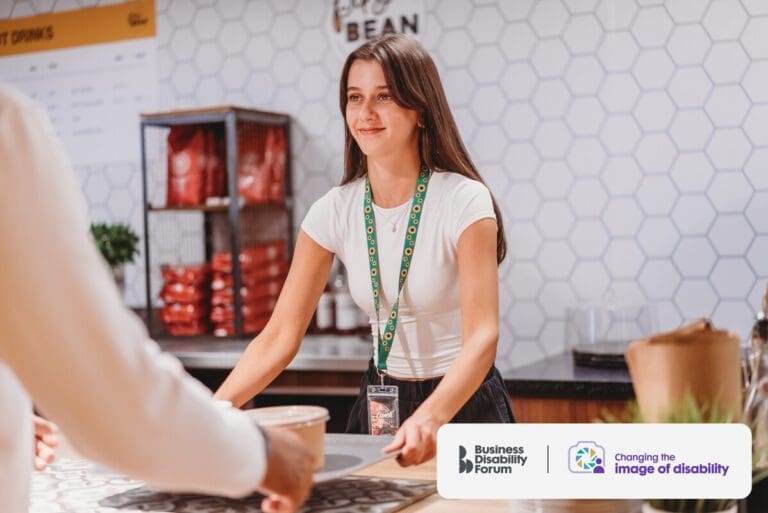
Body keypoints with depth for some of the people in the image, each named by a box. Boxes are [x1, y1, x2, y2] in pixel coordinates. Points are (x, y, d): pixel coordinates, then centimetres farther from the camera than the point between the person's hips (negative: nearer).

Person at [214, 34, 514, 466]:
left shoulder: (464, 202, -17)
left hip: (461, 402, -3)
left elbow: (482, 336, -26)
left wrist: (429, 419, -43)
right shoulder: (335, 212, -6)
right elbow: (279, 337, -6)